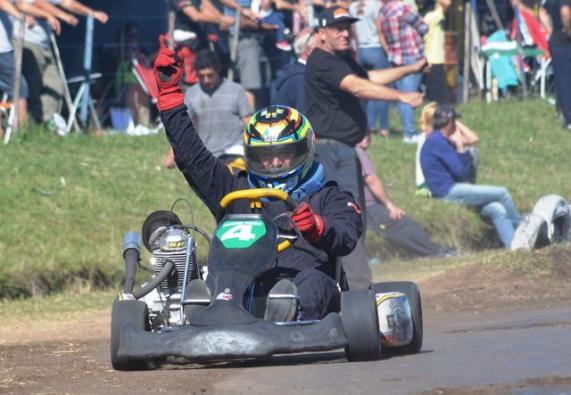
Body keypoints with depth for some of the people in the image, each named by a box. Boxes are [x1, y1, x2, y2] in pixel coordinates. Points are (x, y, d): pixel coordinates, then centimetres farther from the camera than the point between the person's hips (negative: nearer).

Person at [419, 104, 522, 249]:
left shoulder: (438, 140, 18)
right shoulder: (437, 141, -13)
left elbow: (464, 172, 16)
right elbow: (461, 171, -14)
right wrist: (460, 147, -5)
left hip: (452, 190, 10)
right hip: (448, 192, -10)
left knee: (498, 210, -6)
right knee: (502, 193, -9)